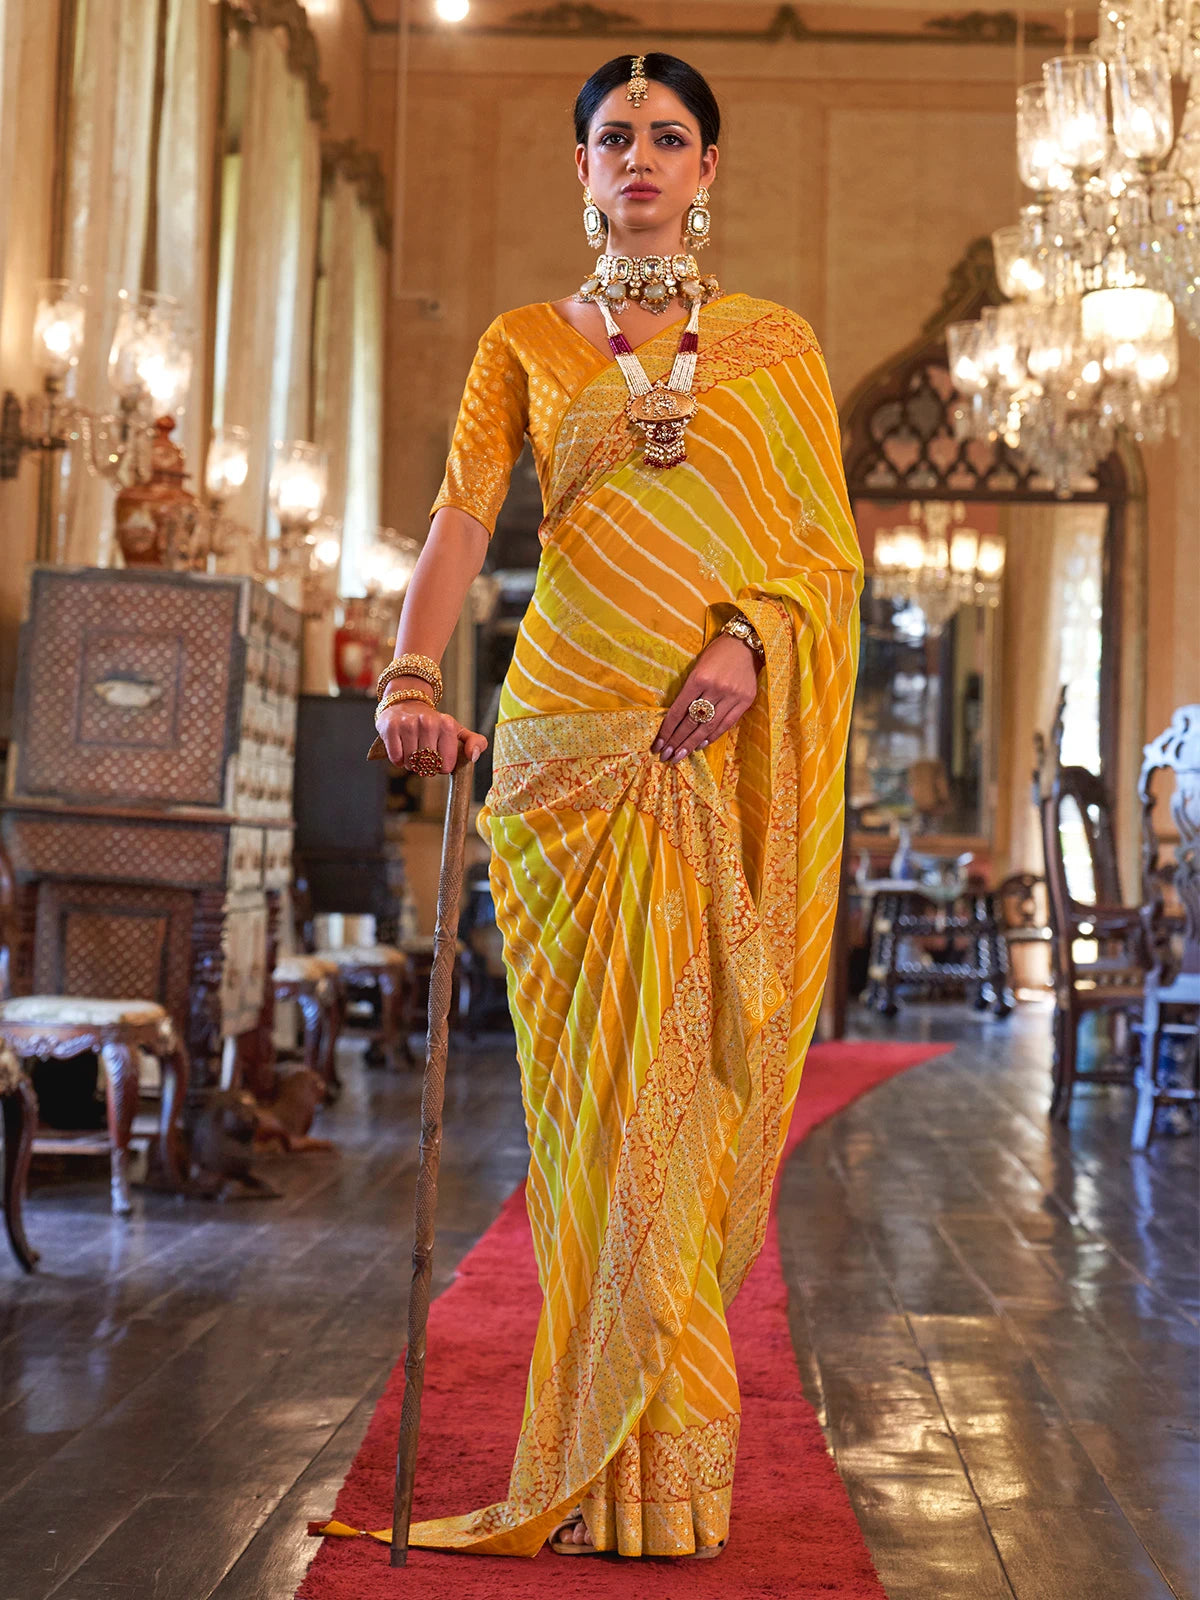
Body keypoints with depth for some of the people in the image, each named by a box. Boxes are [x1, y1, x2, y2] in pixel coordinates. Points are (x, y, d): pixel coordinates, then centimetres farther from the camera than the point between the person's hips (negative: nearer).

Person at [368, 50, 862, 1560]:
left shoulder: (776, 342, 14)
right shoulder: (526, 343, 12)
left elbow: (832, 540, 8)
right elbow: (461, 518, -2)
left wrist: (747, 639, -12)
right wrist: (413, 674, -20)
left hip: (733, 744, 1)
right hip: (574, 739, 0)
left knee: (699, 1073, -1)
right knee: (604, 1076, -3)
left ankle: (660, 1445, 10)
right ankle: (623, 1453, 5)